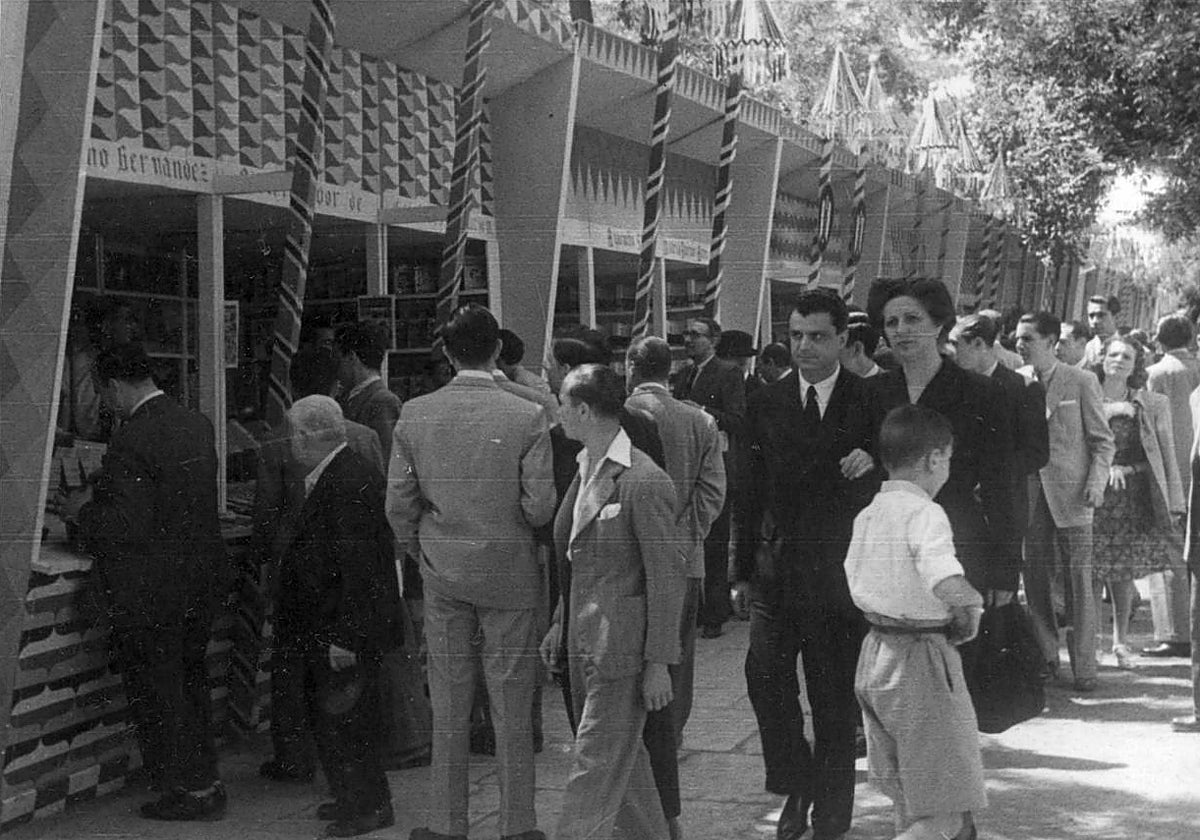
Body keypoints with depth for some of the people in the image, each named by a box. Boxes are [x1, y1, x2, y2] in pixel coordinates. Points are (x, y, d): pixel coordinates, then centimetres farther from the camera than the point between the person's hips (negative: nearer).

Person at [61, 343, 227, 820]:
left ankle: (192, 792, 15)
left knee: (157, 694, 7)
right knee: (189, 683, 21)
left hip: (151, 593, -8)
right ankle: (204, 782, 30)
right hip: (202, 581, 8)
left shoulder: (132, 442, -22)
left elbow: (128, 526, -25)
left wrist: (82, 513, -6)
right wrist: (99, 492, 16)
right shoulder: (197, 424, 4)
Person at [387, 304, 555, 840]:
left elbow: (399, 503, -2)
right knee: (511, 707, 7)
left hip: (442, 574, 3)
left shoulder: (414, 414, -4)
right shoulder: (527, 417, -13)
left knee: (448, 708, 12)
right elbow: (540, 505, -14)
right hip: (509, 574, -3)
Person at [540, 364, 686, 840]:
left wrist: (659, 663, -15)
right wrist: (561, 623, 16)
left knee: (594, 769, -5)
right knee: (624, 764, 19)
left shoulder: (643, 482, -17)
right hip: (584, 642, 9)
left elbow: (667, 577, -16)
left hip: (622, 649, -9)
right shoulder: (585, 471, 10)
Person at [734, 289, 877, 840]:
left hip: (840, 568, -2)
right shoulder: (767, 402, 7)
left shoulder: (869, 401, 0)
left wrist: (872, 461, -19)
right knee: (764, 670, -14)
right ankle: (795, 784, 10)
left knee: (835, 696, 6)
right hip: (777, 563, 2)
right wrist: (744, 569, 8)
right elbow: (753, 490, 9)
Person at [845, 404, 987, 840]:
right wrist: (972, 605, -12)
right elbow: (947, 584, -32)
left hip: (875, 654, 9)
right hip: (921, 660, -9)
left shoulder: (867, 514, 8)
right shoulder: (925, 513, -18)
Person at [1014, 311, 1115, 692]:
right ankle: (1045, 657, 17)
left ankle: (1084, 666, 3)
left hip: (1070, 493, -3)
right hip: (1028, 495, 3)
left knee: (1078, 579, -2)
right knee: (1034, 578, 5)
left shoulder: (1081, 382, -1)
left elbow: (1103, 440, 1)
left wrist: (1096, 483, -12)